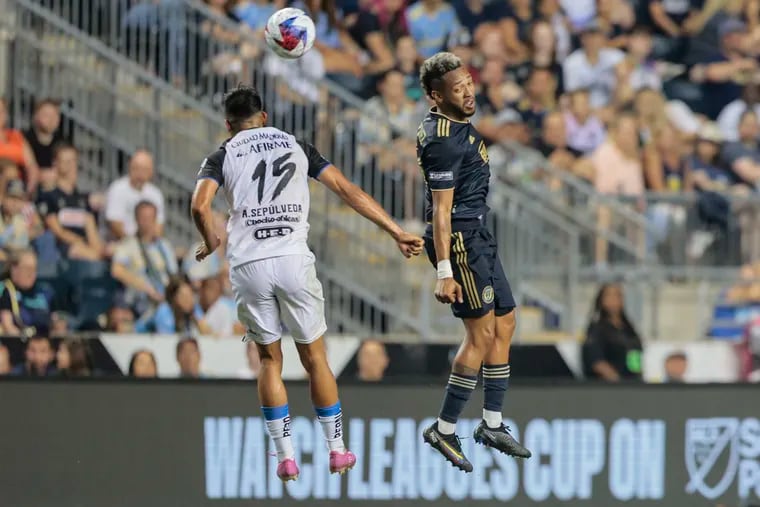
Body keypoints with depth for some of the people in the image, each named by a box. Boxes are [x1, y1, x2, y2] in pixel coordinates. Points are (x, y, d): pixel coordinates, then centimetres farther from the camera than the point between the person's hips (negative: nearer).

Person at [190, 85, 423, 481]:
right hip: (293, 260, 1)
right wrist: (396, 232, 10)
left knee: (270, 359, 13)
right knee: (314, 357, 13)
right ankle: (336, 450, 17)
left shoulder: (221, 156, 12)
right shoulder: (296, 146, 17)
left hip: (248, 266, -1)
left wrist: (211, 243, 14)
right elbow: (347, 190, 10)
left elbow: (200, 206, -6)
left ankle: (285, 456, 8)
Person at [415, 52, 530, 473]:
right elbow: (441, 209, -24)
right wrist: (444, 273, -26)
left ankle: (492, 425, 22)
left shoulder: (457, 124, 9)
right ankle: (444, 430, -3)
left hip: (477, 236, 11)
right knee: (482, 332, -9)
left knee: (505, 322, 14)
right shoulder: (444, 139, -21)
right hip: (459, 239, -11)